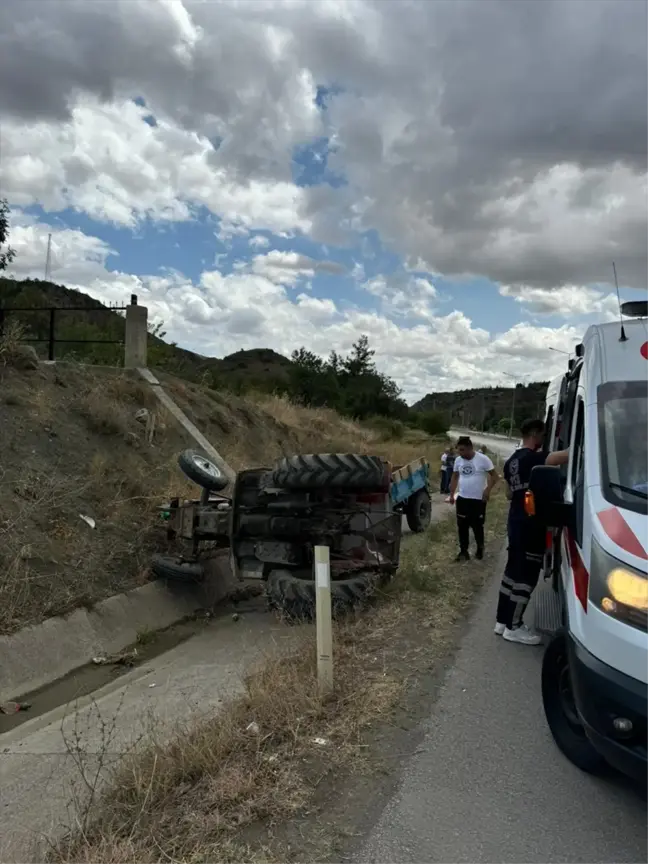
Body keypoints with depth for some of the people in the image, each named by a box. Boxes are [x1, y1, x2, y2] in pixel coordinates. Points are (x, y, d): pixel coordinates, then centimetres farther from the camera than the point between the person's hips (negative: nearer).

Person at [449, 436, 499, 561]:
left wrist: (487, 489, -21)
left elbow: (494, 475, -9)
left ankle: (480, 548, 27)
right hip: (462, 498, 4)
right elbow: (455, 477, 15)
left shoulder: (483, 459, -12)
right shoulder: (458, 460, 3)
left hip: (478, 499, -4)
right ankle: (463, 551, 16)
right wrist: (451, 494, 11)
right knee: (462, 526, 6)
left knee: (477, 526, 4)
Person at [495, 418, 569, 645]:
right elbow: (565, 456, -33)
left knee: (513, 571, 15)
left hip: (516, 521, 10)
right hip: (530, 524, -10)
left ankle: (502, 621, 22)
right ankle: (513, 627, 6)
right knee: (526, 576, -2)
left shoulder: (512, 460, 14)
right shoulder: (532, 458, -16)